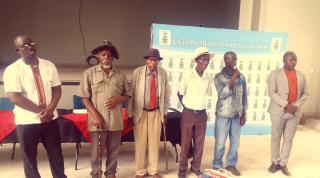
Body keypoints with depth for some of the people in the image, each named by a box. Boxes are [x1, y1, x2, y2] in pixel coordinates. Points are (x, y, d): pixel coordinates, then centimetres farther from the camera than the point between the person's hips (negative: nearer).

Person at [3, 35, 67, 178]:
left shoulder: (49, 66, 2)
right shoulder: (12, 70, -10)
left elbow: (57, 89, 1)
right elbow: (14, 97, -18)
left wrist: (50, 109, -15)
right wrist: (40, 111, -17)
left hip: (50, 118, 3)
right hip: (26, 121, -3)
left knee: (56, 154, 14)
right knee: (29, 157, 13)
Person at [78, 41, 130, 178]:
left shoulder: (120, 74, 6)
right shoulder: (89, 73, -1)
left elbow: (127, 94, 12)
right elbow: (84, 97, -3)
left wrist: (119, 99, -11)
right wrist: (95, 115, -12)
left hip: (116, 120, 3)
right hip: (98, 119, -2)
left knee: (113, 150, 13)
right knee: (97, 151, 7)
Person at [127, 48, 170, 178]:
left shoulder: (163, 73, -1)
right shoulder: (137, 72, -9)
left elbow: (166, 93, 7)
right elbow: (131, 93, -6)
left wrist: (165, 112, 8)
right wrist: (130, 114, -6)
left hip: (156, 112, 2)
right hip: (140, 112, -2)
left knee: (154, 142, 11)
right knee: (140, 142, 6)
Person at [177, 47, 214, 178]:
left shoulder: (209, 77, -2)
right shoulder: (188, 75, -12)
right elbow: (180, 94, -1)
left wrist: (199, 107, 11)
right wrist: (187, 107, 4)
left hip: (202, 114, 3)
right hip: (188, 114, -3)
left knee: (199, 143, 12)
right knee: (185, 143, 6)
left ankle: (196, 167, 31)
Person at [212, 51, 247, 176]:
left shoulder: (241, 76, 6)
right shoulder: (219, 76, -5)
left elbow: (244, 96, 10)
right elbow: (222, 94, -16)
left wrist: (244, 114, 8)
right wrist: (233, 79, -19)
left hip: (237, 114, 4)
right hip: (223, 114, -4)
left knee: (235, 141, 11)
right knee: (220, 142, 2)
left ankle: (231, 164, 28)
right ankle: (217, 166, 20)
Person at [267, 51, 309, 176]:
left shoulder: (301, 75, 10)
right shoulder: (275, 73, -1)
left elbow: (306, 93, 8)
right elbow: (272, 92, -9)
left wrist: (296, 105, -8)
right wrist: (286, 105, -18)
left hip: (295, 112, 3)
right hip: (278, 111, -3)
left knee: (288, 139, 7)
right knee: (275, 138, 7)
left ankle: (283, 164, 18)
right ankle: (275, 162, 20)